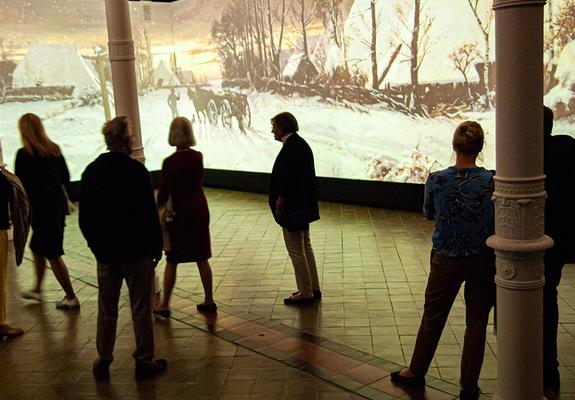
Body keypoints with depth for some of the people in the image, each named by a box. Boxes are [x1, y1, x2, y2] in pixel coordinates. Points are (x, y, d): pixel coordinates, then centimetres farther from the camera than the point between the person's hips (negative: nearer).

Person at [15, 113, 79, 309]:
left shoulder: (24, 155, -15)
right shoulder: (54, 149, 3)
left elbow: (20, 185, -14)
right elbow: (65, 178, 9)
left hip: (41, 208, -7)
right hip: (59, 205, 7)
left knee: (53, 255, 3)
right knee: (37, 247, 24)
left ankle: (71, 297, 9)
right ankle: (37, 289, 36)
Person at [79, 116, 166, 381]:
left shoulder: (91, 171, 1)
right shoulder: (137, 170, -15)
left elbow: (84, 217, 6)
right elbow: (149, 213, -14)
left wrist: (96, 245, 17)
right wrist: (157, 245, -2)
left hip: (105, 252, 5)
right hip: (137, 251, -4)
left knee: (106, 311, 15)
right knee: (141, 310, 7)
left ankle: (103, 363, 24)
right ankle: (144, 361, 16)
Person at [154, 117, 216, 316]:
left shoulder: (170, 162, -16)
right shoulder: (198, 157, 0)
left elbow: (163, 192, -12)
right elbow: (198, 182, 7)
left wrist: (159, 207, 4)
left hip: (180, 212, -5)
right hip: (200, 210, 5)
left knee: (172, 261, 6)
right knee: (201, 259, 13)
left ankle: (164, 305, 14)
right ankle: (209, 300, 19)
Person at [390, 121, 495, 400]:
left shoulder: (436, 180, -11)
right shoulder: (492, 182, -12)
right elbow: (499, 228, -8)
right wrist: (499, 268, 3)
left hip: (446, 261, 0)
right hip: (482, 262, 0)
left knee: (432, 317, 17)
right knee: (476, 322, 12)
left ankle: (417, 372, 35)